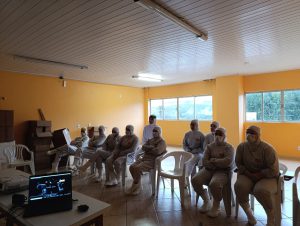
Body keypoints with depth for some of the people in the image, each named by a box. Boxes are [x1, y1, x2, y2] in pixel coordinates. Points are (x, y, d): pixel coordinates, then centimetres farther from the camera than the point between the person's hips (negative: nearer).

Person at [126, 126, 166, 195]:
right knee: (132, 167, -14)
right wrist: (151, 147, -13)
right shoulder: (150, 140, 20)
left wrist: (147, 149, -6)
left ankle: (134, 187, -6)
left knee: (137, 168, -26)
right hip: (144, 158, 8)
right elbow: (143, 147, 5)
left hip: (153, 161, -8)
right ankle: (138, 186, -3)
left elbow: (157, 151, -22)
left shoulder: (162, 142, -3)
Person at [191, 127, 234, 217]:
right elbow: (204, 161, 0)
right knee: (195, 180, -20)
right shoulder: (210, 146, 10)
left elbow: (228, 162, -18)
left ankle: (216, 205, -3)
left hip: (223, 171, -4)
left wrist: (213, 160, -9)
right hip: (209, 169, 4)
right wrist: (217, 164, -14)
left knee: (214, 184, -36)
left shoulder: (229, 147, -1)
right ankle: (206, 201, 6)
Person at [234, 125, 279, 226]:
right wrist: (248, 173, -8)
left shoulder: (267, 149, -16)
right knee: (239, 186, -28)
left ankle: (271, 217, -3)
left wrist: (258, 175, -15)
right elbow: (238, 163, 6)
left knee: (261, 190, -35)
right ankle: (249, 213, -2)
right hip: (247, 175, 3)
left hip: (266, 177, -3)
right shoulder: (241, 146, -3)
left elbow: (273, 170, -15)